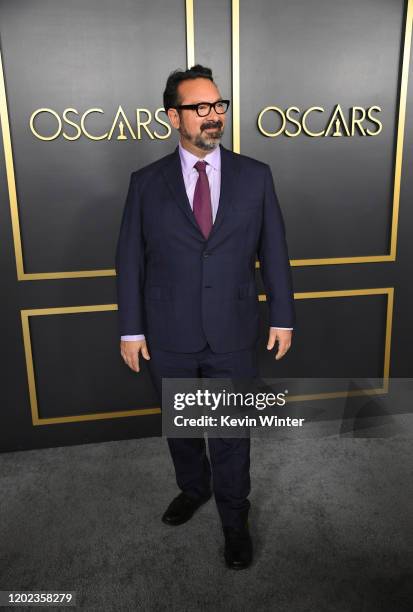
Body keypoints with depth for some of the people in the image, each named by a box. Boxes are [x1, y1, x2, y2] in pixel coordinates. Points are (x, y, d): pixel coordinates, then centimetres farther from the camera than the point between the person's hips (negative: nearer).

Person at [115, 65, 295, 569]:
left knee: (232, 432, 12)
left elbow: (273, 252, 2)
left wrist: (282, 317, 3)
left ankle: (234, 519, 36)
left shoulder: (255, 176, -1)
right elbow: (130, 260, -1)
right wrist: (131, 329, -2)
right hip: (169, 338, 1)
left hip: (232, 336, 0)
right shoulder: (146, 183, -3)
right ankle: (193, 488, 49)